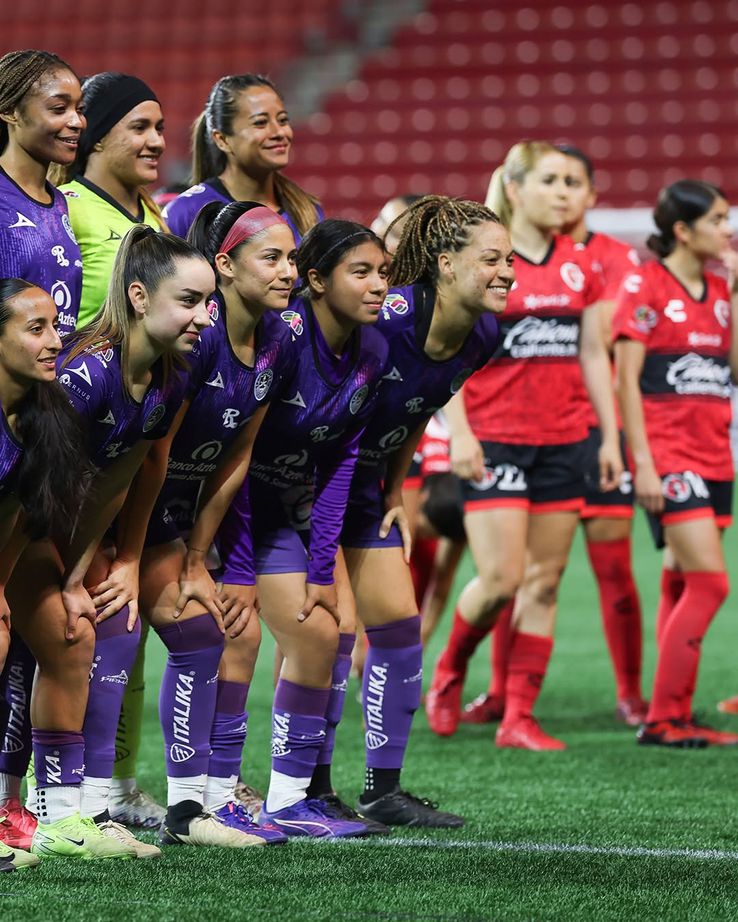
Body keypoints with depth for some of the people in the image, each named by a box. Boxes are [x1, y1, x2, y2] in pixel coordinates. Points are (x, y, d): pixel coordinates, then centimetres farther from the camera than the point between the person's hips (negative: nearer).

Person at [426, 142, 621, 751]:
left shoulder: (578, 266, 10)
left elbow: (594, 355, 15)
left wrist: (611, 436, 10)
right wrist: (459, 433, -15)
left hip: (563, 442, 5)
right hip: (495, 438, -5)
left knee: (544, 582, 3)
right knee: (501, 579, -11)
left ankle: (520, 717, 8)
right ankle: (450, 671, 17)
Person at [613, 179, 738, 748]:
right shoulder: (646, 286, -7)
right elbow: (627, 379, -10)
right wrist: (642, 461, -15)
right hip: (668, 455, -7)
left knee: (682, 585, 8)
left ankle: (674, 718, 10)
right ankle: (663, 718, -9)